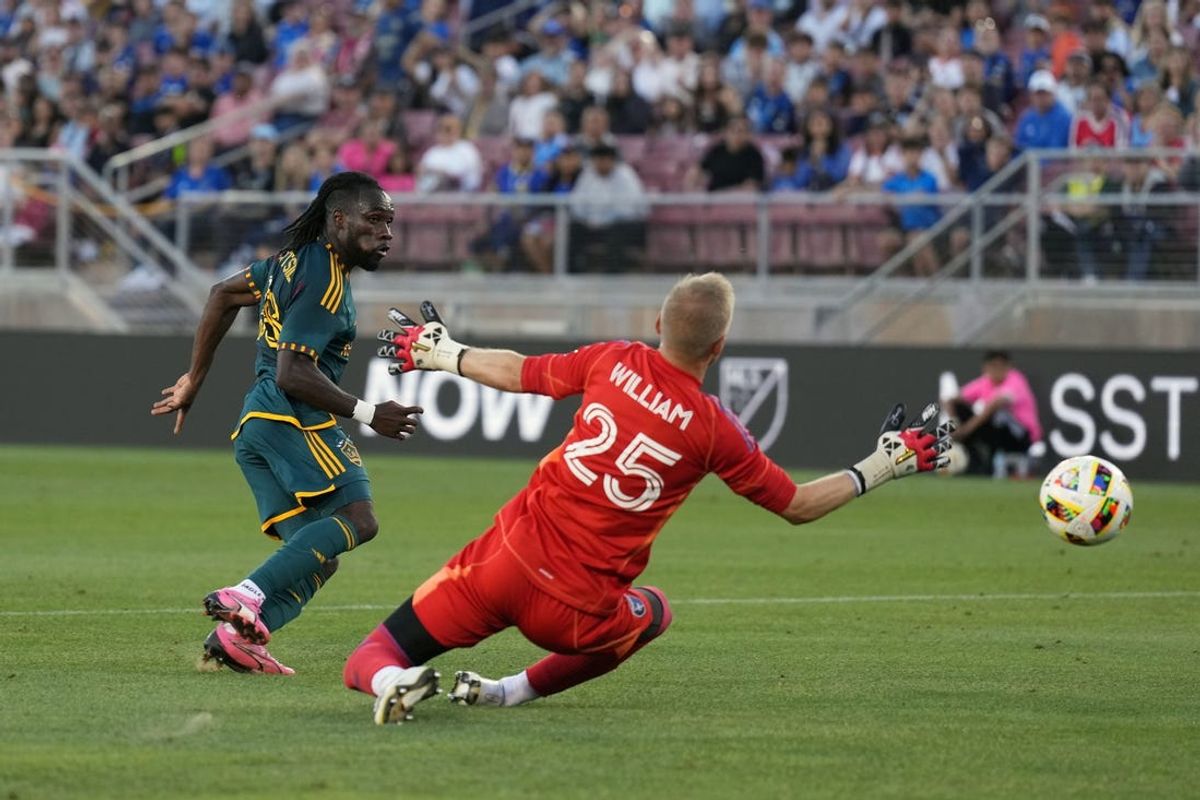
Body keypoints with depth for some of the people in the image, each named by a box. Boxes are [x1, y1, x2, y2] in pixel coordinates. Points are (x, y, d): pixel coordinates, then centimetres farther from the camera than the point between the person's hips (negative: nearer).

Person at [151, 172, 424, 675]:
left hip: (254, 426, 10)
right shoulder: (326, 283, -10)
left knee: (319, 556, 5)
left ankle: (232, 638, -12)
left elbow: (224, 294, 29)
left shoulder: (298, 260, 20)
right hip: (294, 420, -10)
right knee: (358, 519, -22)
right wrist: (366, 414, -14)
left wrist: (195, 378, 34)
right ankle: (249, 598, -34)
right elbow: (293, 373, -18)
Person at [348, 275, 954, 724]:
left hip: (508, 557, 1)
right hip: (577, 611, -1)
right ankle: (522, 688, 14)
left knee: (369, 660, 11)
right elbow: (797, 506, 5)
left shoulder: (614, 362, -1)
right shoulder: (715, 429, -7)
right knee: (654, 611, 33)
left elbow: (514, 373, 14)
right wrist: (886, 465, 15)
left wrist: (437, 353, 33)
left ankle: (392, 681, -27)